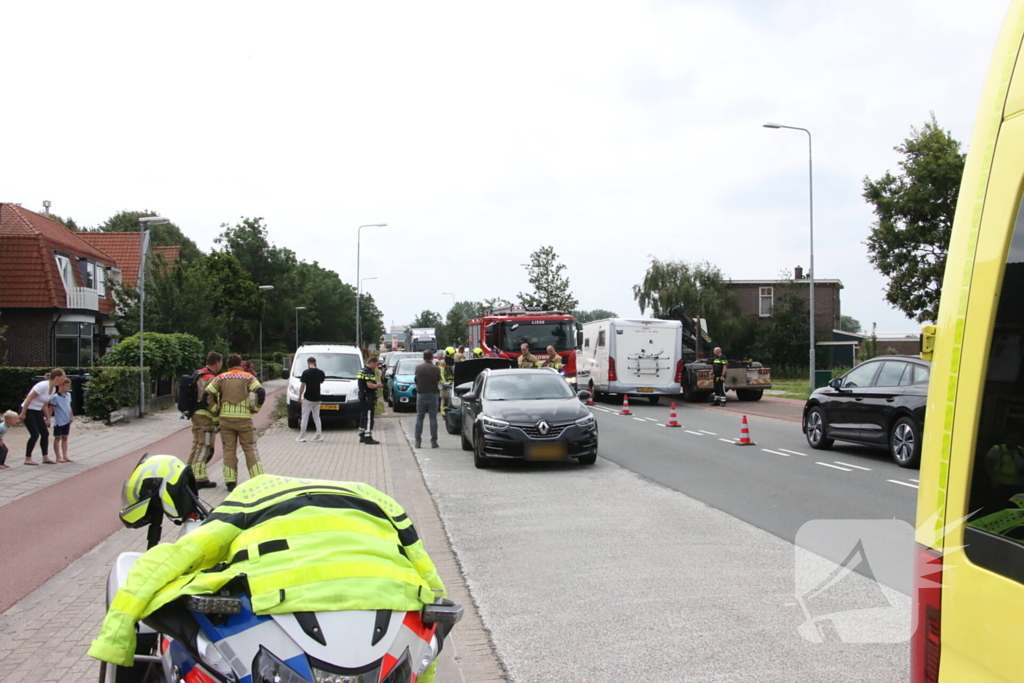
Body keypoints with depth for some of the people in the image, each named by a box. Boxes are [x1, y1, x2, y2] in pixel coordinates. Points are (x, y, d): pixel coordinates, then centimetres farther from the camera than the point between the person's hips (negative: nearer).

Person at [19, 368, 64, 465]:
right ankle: (28, 459, -1)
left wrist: (47, 419, 12)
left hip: (37, 411, 9)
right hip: (28, 410, -9)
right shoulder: (43, 386, -23)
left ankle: (45, 457, 11)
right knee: (35, 434, -12)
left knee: (45, 433, 4)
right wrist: (23, 413, -22)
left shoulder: (52, 388, 4)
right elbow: (29, 398, -23)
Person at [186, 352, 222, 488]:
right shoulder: (210, 379, -17)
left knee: (196, 445, 18)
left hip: (195, 414, 10)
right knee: (204, 447, -5)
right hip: (205, 417, -10)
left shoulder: (197, 374, 13)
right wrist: (217, 420, -16)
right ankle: (199, 478, -4)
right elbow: (211, 401, -21)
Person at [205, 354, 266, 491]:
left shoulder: (221, 378, 6)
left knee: (229, 450, 8)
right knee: (250, 449, 5)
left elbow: (207, 394, -1)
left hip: (225, 418, 2)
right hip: (244, 417, -1)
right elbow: (261, 392, -13)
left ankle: (230, 482, 4)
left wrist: (216, 410, 8)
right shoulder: (248, 377, 0)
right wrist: (255, 408, -1)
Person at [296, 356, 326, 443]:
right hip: (317, 398, 5)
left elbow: (303, 385, -14)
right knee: (316, 417, 13)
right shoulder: (320, 372, 0)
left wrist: (299, 396, -4)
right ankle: (319, 435, 11)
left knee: (305, 418, 2)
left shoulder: (306, 372, -13)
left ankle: (301, 437, 5)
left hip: (307, 398, -4)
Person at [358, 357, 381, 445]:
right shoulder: (368, 372, -17)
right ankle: (368, 437, -9)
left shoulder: (362, 371, 16)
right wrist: (377, 385, -8)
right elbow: (369, 385, -26)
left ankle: (362, 436, 22)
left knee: (363, 417, 15)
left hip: (362, 397, 10)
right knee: (369, 418, -8)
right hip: (368, 398, -10)